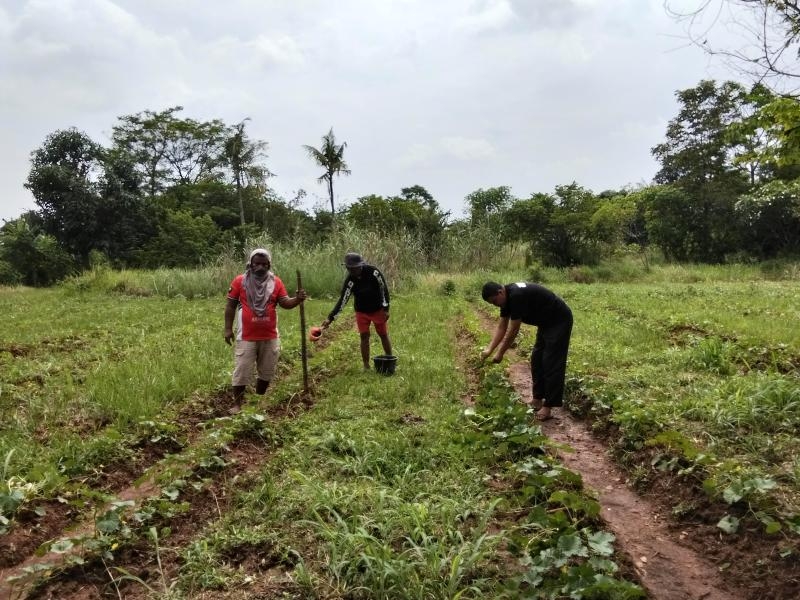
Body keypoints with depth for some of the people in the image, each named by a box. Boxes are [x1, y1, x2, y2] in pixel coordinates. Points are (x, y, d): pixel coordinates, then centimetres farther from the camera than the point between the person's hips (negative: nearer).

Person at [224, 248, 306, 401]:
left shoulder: (276, 281, 0)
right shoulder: (240, 281, -5)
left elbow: (285, 303, -2)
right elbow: (231, 305, 0)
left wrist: (296, 300, -23)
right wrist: (228, 329, -3)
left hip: (270, 336, 3)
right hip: (247, 337, -3)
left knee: (267, 372, 16)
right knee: (242, 373, 3)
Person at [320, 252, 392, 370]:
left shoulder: (373, 272, -24)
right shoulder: (350, 280, -20)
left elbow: (384, 288, -14)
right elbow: (342, 301, -22)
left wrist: (386, 309, -14)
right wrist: (330, 318, -30)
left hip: (377, 310, -1)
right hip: (361, 312, 1)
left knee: (384, 335, 7)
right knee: (364, 336, 0)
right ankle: (366, 366, 10)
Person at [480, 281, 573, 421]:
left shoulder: (517, 295, -29)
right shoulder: (507, 298, 0)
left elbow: (513, 330, -24)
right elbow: (501, 327, 5)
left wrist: (500, 353, -16)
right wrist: (489, 349, -4)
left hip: (559, 321, -10)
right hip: (546, 323, 10)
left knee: (552, 363, -10)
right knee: (537, 359, 11)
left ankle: (548, 408, -7)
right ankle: (537, 400, 18)